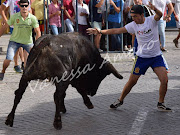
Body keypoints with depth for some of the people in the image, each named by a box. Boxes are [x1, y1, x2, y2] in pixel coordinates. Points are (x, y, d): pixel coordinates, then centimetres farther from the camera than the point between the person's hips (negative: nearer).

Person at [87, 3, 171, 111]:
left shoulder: (152, 20, -11)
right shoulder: (133, 25, -4)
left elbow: (159, 15, -33)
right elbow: (117, 31, -2)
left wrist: (155, 9, -56)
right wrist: (100, 32, -8)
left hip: (156, 57, -1)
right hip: (142, 57, 1)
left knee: (164, 80, -13)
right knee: (132, 81, 3)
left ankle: (161, 103, 6)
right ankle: (120, 100, 24)